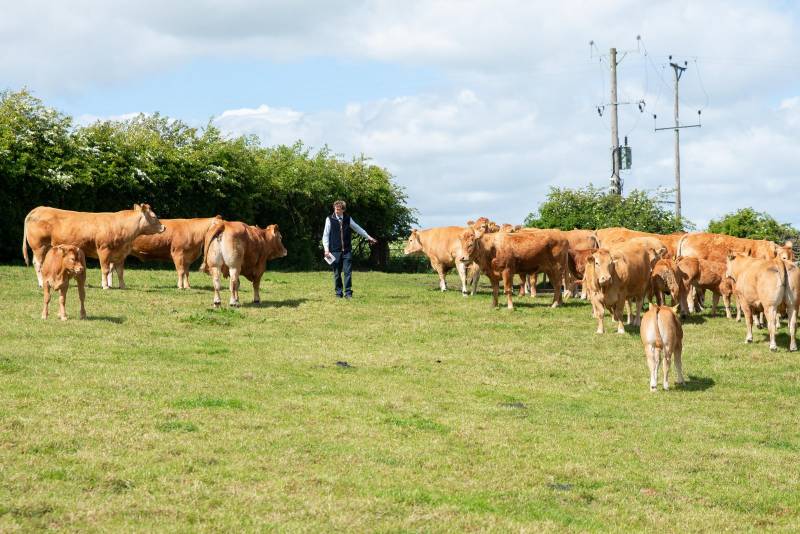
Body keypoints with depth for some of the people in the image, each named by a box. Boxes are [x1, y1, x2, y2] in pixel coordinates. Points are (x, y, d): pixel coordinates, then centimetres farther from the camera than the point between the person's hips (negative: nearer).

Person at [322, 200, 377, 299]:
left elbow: (358, 228, 20)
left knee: (348, 272, -5)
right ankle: (339, 292, 12)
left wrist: (368, 237, 25)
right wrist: (326, 249, -5)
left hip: (347, 250, 1)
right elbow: (325, 235, 2)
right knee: (337, 273, 2)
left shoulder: (348, 219, 7)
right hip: (335, 251, -1)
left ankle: (348, 292, -1)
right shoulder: (330, 219, 0)